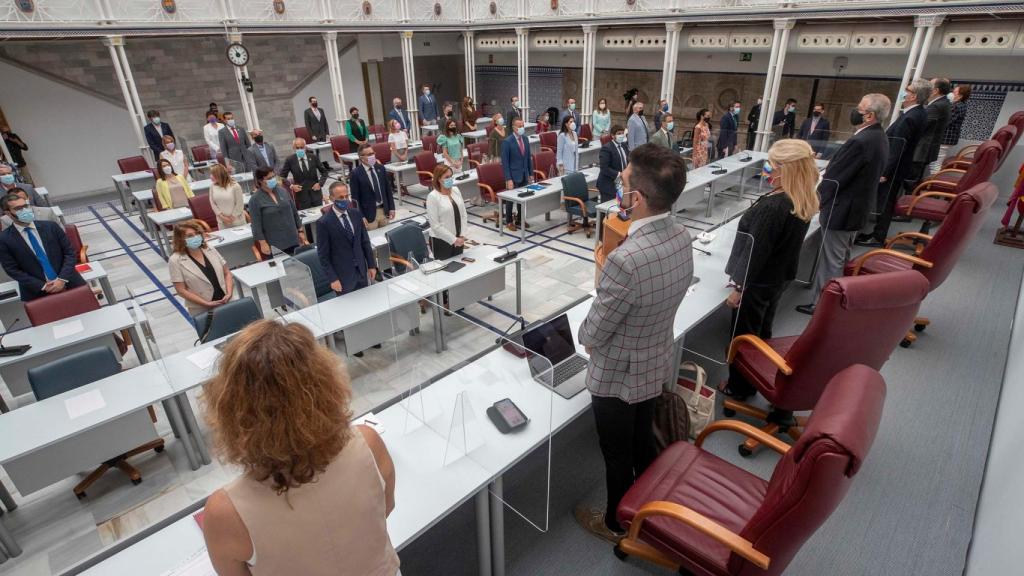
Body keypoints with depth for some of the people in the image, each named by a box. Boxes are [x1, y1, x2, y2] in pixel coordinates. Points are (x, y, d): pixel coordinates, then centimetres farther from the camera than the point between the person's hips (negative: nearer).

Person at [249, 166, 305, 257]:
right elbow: (256, 224, -9)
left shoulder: (282, 191, 5)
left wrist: (300, 231, 11)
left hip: (292, 239, 4)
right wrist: (263, 243, -13)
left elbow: (294, 212, 12)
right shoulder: (255, 199, -8)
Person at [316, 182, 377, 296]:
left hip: (361, 272, 5)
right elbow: (323, 255, -11)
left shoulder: (356, 214, 2)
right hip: (342, 277, -5)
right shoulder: (324, 223, -14)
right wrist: (332, 279, -13)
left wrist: (372, 265, 7)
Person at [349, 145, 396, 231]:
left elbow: (388, 189, 11)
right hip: (369, 214, -5)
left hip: (384, 211, 5)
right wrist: (361, 217, -13)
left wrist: (391, 208, 6)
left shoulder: (381, 168, 6)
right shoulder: (355, 174, -9)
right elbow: (355, 198, -9)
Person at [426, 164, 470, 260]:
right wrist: (453, 239, -15)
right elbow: (435, 225, -17)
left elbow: (464, 215, 6)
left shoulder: (456, 190, 3)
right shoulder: (433, 196, -15)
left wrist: (462, 236, -4)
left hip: (458, 239, 6)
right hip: (441, 240, -6)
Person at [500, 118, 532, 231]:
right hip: (513, 176, -6)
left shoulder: (525, 138, 6)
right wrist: (508, 179, -19)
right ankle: (509, 222, 20)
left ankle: (520, 219, 28)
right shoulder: (507, 142, -14)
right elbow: (505, 162, -15)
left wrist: (531, 173, 10)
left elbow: (528, 157, 12)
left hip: (524, 175, 6)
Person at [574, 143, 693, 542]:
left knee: (618, 454, 18)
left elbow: (592, 334, -23)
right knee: (643, 441, 29)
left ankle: (617, 524, 44)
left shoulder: (626, 260, -37)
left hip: (617, 375, -7)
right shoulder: (681, 235, -10)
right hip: (657, 364, 7)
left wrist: (586, 334, -2)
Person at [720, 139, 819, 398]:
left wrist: (739, 287, -17)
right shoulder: (806, 202, -2)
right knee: (762, 333, 24)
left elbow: (756, 250, -24)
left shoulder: (773, 205, -29)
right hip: (781, 277, 9)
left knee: (743, 336, 9)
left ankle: (739, 388, 26)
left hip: (758, 281, -8)